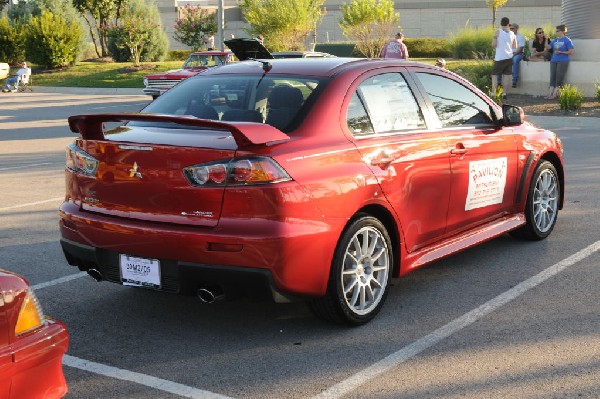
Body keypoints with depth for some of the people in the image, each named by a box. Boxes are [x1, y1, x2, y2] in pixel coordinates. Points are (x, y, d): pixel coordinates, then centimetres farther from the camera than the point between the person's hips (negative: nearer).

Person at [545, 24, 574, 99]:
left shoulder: (567, 40, -2)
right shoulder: (555, 40, 17)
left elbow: (571, 52, -6)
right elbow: (548, 48, 12)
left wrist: (561, 52, -12)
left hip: (563, 61, -6)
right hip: (554, 60, 6)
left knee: (559, 77, -7)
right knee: (552, 76, -1)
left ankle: (554, 94, -8)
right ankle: (550, 94, -5)